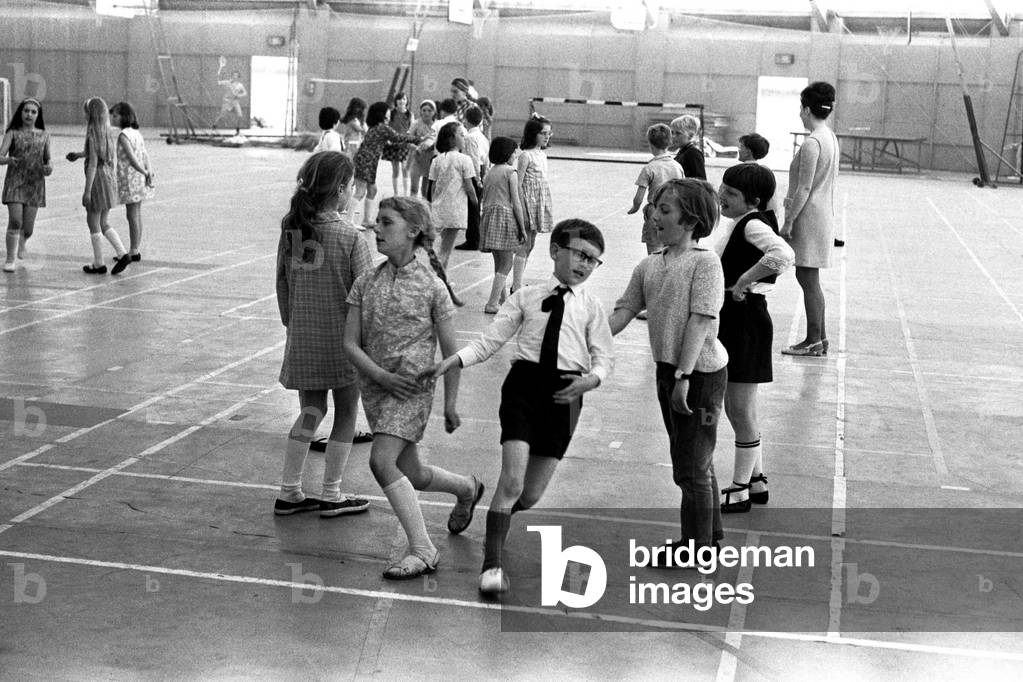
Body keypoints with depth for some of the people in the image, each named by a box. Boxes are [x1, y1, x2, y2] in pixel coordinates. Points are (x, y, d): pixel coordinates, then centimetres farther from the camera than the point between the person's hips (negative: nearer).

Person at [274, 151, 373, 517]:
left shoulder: (291, 230, -1)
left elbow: (282, 282, 7)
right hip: (342, 337, -5)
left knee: (310, 411, 17)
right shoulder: (350, 238, -15)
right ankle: (331, 495, 17)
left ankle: (289, 492, 16)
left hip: (301, 339, 5)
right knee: (346, 414, 12)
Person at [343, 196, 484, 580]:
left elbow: (450, 349, -3)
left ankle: (422, 549, -13)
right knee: (411, 475, 16)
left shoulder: (431, 286, -8)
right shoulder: (366, 284, 2)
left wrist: (450, 403, -3)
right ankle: (467, 488, 46)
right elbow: (350, 343, 0)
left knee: (382, 461, -21)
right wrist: (381, 375, -15)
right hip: (375, 385, 6)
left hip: (413, 386, -6)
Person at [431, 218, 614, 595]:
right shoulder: (526, 297, 5)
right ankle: (492, 563, -1)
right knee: (511, 480, -12)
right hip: (524, 383, -1)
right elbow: (490, 341, 2)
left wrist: (591, 379, -16)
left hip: (564, 393, 1)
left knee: (531, 493, 6)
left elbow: (604, 356, 5)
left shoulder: (591, 306, 5)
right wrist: (454, 360, -11)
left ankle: (499, 519, 40)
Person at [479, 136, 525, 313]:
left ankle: (502, 299, 26)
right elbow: (516, 202, -8)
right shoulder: (510, 172, -5)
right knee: (506, 264, -3)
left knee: (499, 263, 17)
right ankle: (492, 304, -11)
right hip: (505, 216, -7)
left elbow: (485, 200, 16)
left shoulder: (490, 172, 15)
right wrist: (522, 228, -5)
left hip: (488, 216, 7)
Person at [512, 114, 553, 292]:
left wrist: (546, 207, 15)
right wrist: (522, 209, -20)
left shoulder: (542, 154, 11)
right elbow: (518, 184, -16)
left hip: (541, 201, 8)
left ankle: (517, 284, 21)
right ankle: (516, 287, -3)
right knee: (524, 245, -6)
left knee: (530, 245, 12)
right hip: (529, 199, -8)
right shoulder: (526, 155, -14)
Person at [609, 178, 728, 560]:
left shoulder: (705, 262, -13)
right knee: (696, 463, 20)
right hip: (667, 370, 7)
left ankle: (697, 546, 15)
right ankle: (710, 533, 36)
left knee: (692, 468, 1)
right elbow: (624, 312, 6)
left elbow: (701, 321, -19)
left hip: (699, 372, -7)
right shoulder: (649, 266, 8)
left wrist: (683, 376, -24)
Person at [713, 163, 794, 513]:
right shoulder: (735, 223, 11)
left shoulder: (753, 224, -18)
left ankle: (740, 491, 11)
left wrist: (743, 281, -28)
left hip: (746, 317, -10)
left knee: (741, 410, 0)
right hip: (730, 316, 10)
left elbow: (783, 254, -37)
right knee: (736, 408, 18)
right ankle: (756, 479, 30)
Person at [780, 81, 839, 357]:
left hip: (809, 217, -9)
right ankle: (819, 337, 20)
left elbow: (804, 189, -20)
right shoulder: (831, 138, 11)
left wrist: (788, 221, -15)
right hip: (824, 214, 9)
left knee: (808, 278, -3)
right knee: (810, 279, 15)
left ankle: (814, 340, 2)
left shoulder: (811, 143, -18)